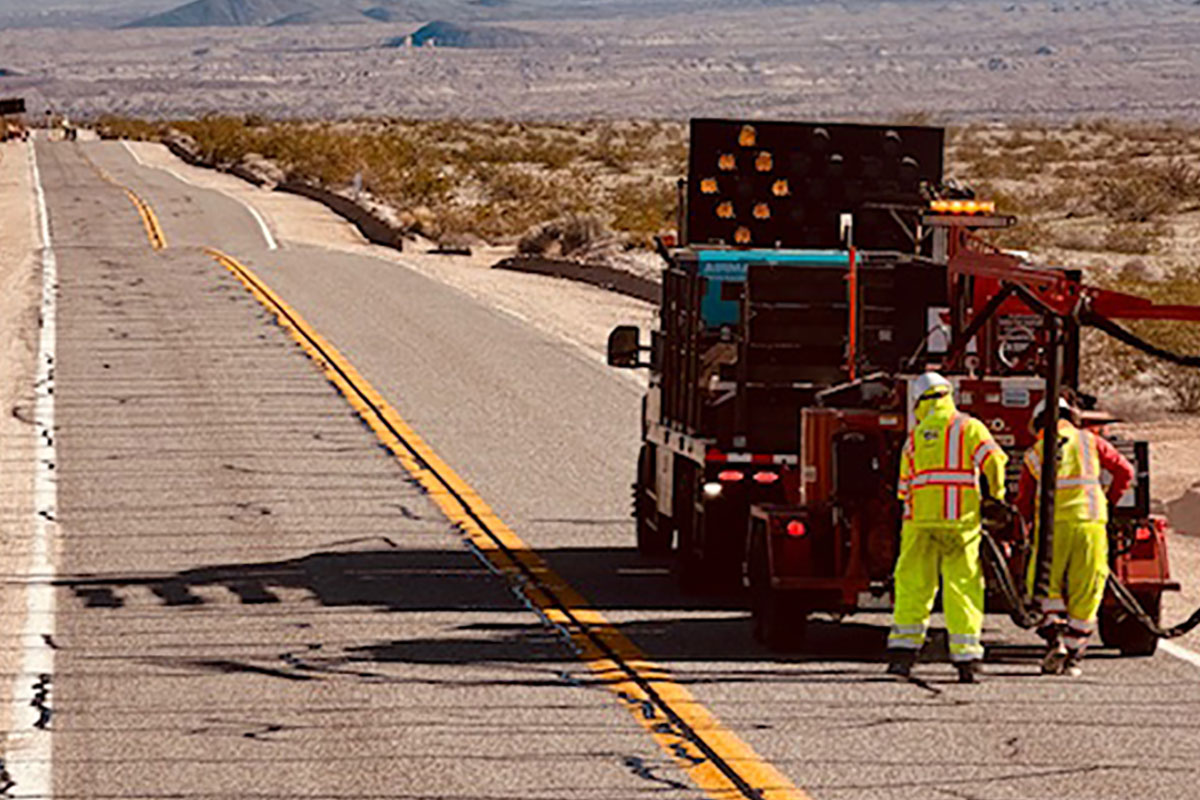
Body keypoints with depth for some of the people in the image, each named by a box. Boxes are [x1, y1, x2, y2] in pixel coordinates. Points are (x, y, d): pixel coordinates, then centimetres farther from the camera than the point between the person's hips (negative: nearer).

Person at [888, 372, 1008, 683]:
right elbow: (993, 459, -8)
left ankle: (903, 648, -4)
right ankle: (966, 657, -4)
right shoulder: (969, 427, 6)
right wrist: (996, 497, 4)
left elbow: (905, 487, 17)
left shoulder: (915, 435, 15)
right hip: (962, 519, -2)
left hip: (920, 519, 2)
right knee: (963, 587, 1)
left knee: (913, 586, 5)